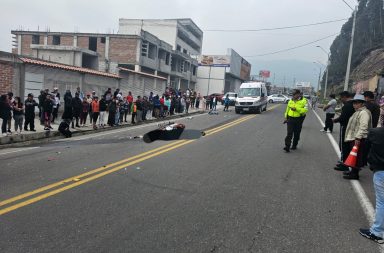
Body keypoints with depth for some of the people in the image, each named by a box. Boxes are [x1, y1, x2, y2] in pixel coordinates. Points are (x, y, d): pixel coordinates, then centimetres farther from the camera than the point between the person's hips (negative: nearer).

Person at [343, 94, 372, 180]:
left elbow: (363, 127, -22)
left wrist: (358, 137, -26)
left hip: (359, 140, -10)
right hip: (354, 138, 10)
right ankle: (353, 171, 25)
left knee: (357, 156, -6)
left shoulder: (364, 112, -13)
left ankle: (355, 174, -1)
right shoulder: (358, 112, 21)